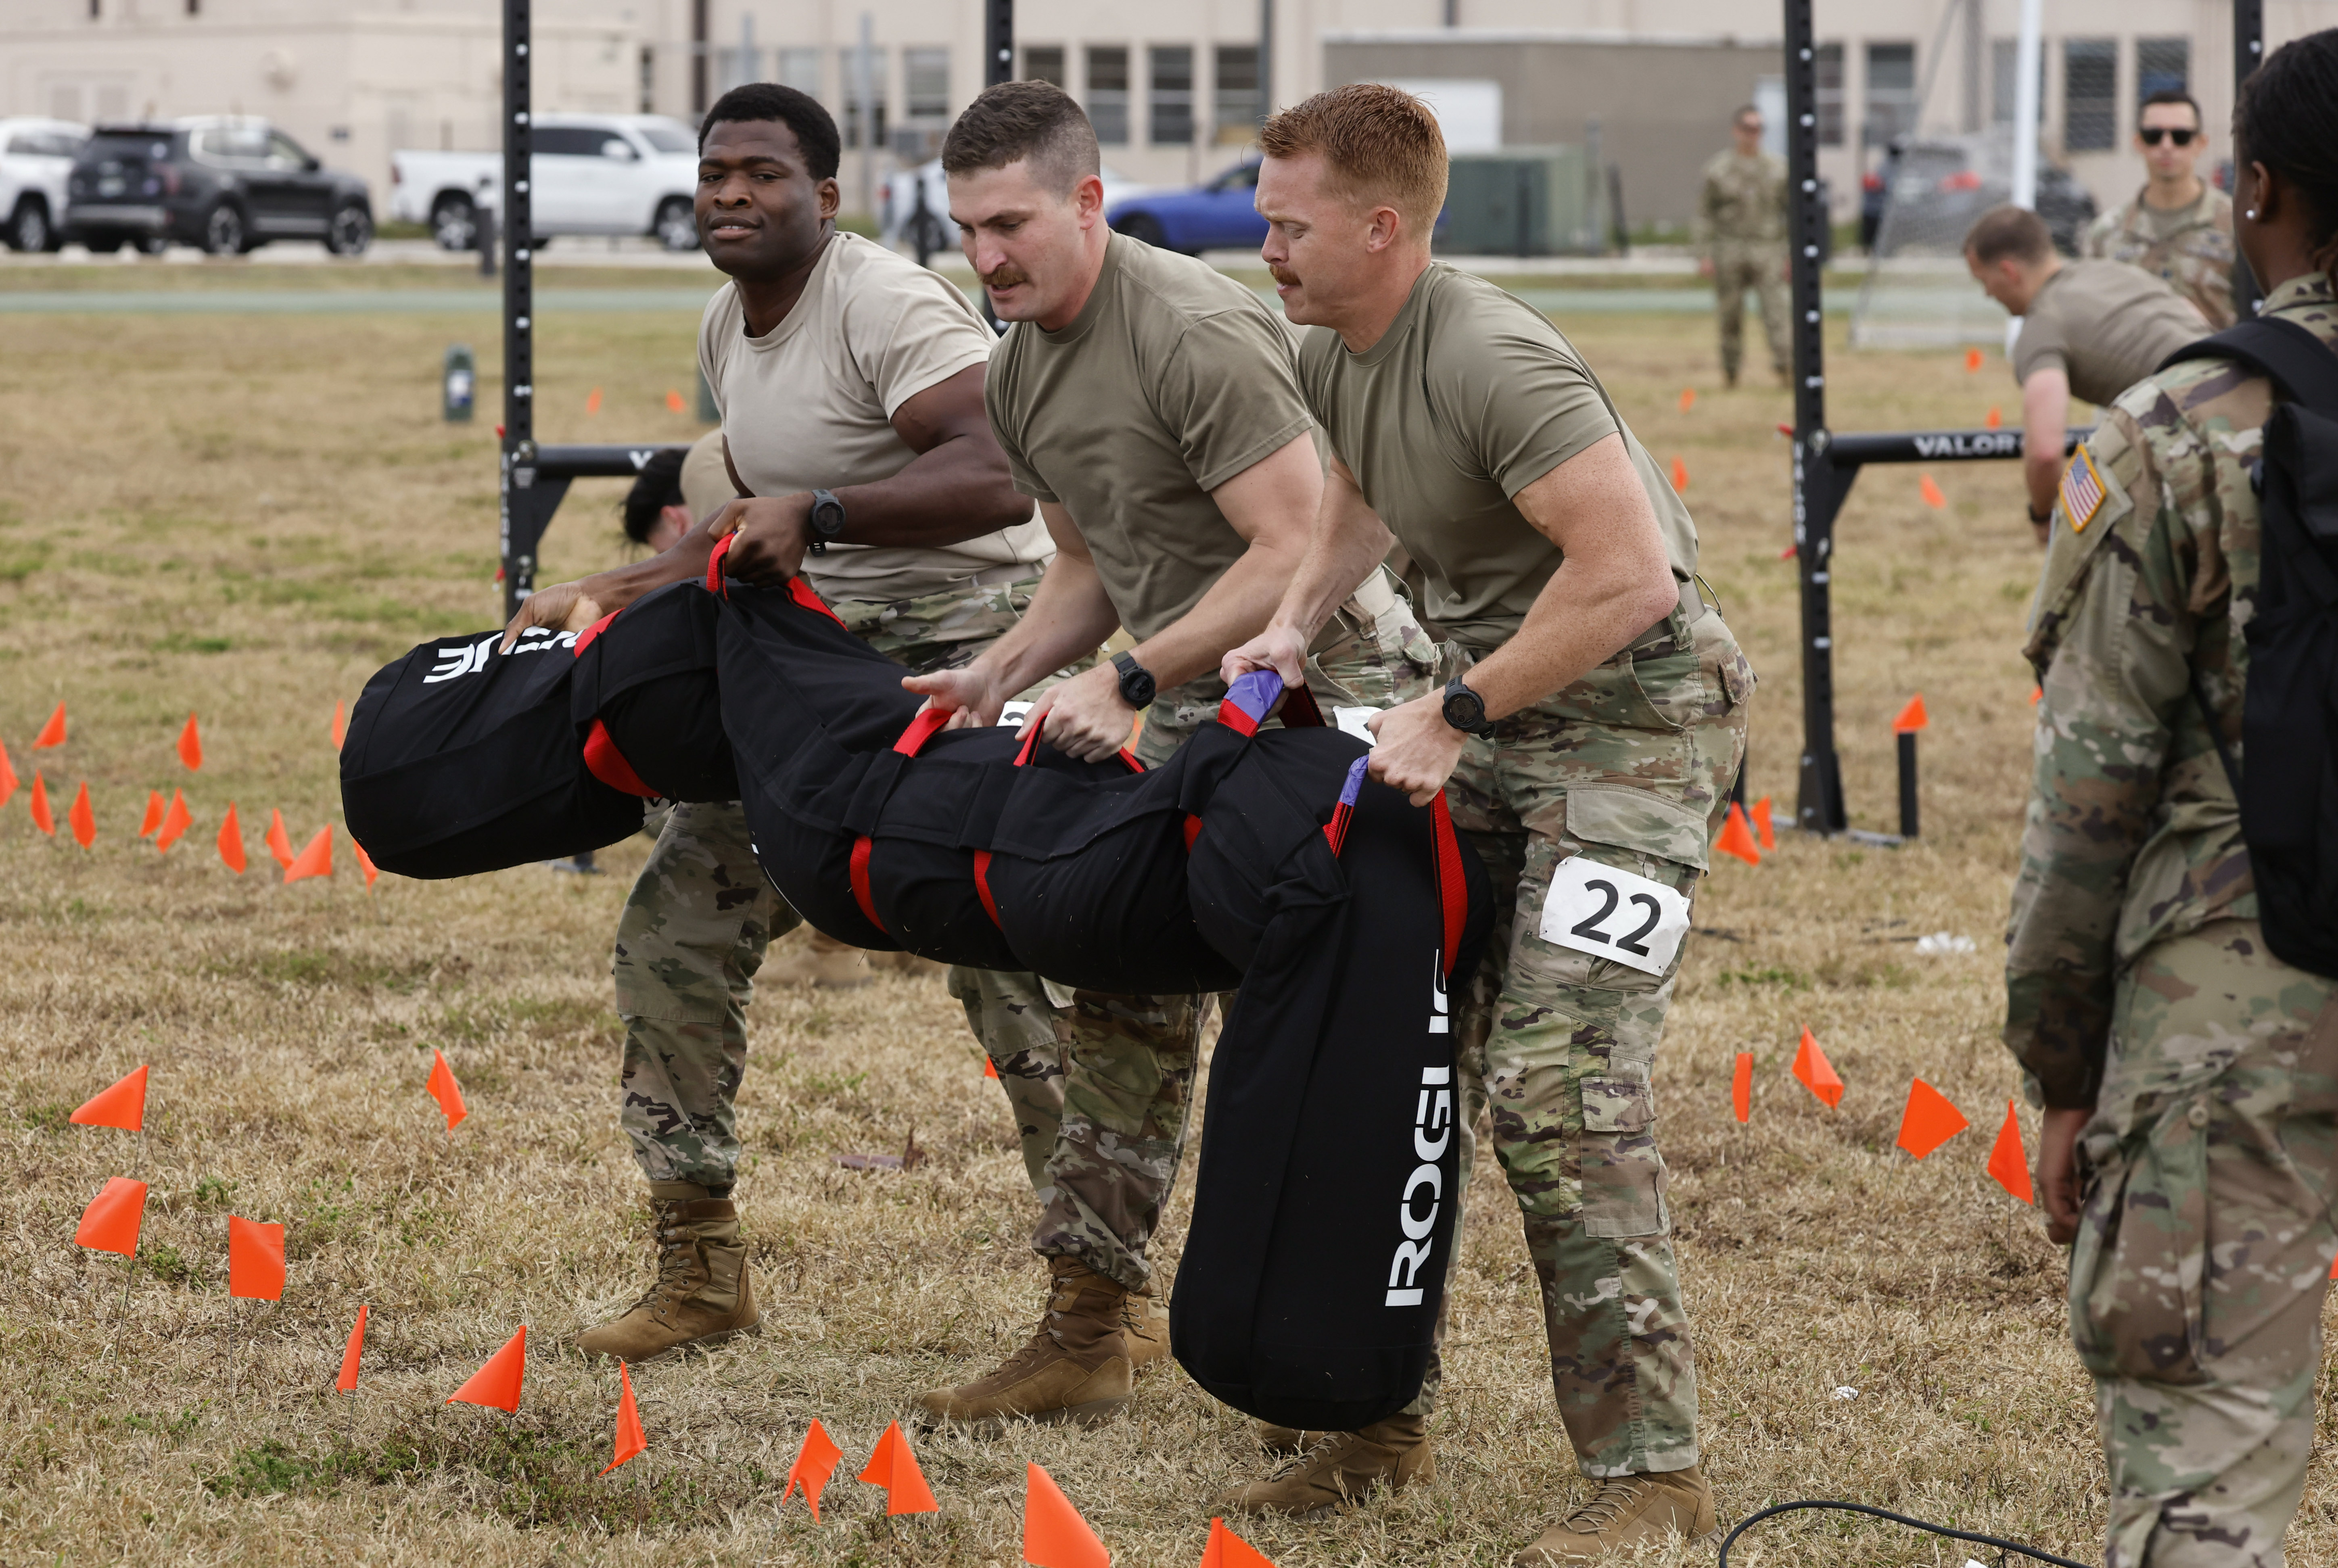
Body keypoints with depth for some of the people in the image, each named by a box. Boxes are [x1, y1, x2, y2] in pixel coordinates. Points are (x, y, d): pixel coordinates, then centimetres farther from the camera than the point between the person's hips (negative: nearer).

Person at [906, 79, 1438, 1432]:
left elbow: (1299, 554, -26)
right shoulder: (1023, 369, 8)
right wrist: (999, 675, 2)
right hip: (1193, 700, 9)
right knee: (1125, 997, 7)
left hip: (1331, 685, -9)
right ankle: (1081, 1328, 13)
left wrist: (1130, 685, -24)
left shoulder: (1199, 334, -22)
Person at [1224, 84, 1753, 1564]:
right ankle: (1380, 1415, 19)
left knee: (1558, 1089, -16)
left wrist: (1453, 714, -21)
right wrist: (1296, 624, 10)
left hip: (1631, 713, -9)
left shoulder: (1492, 363, -24)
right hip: (1487, 714, 9)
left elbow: (1627, 578, -29)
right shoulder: (1333, 356, 6)